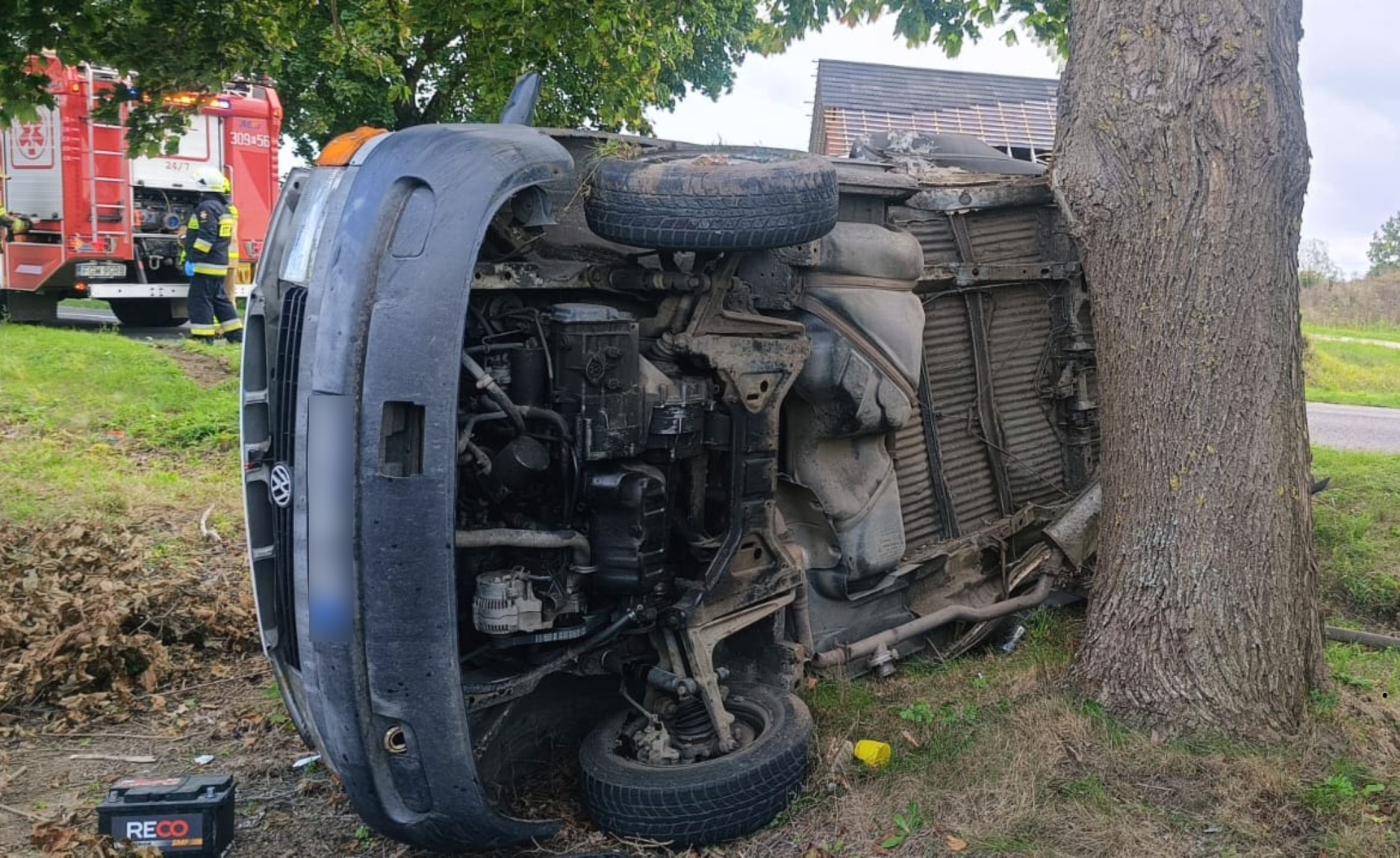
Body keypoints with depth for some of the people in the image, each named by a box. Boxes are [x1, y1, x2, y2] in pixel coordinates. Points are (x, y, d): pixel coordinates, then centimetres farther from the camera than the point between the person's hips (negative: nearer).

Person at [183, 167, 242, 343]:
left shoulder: (207, 207, -14)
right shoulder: (223, 207, 16)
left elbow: (206, 237, -23)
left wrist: (192, 259, -21)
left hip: (206, 264, -10)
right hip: (220, 263, 10)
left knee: (200, 301, -5)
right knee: (220, 299, 14)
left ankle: (202, 336, -5)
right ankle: (236, 335, 15)